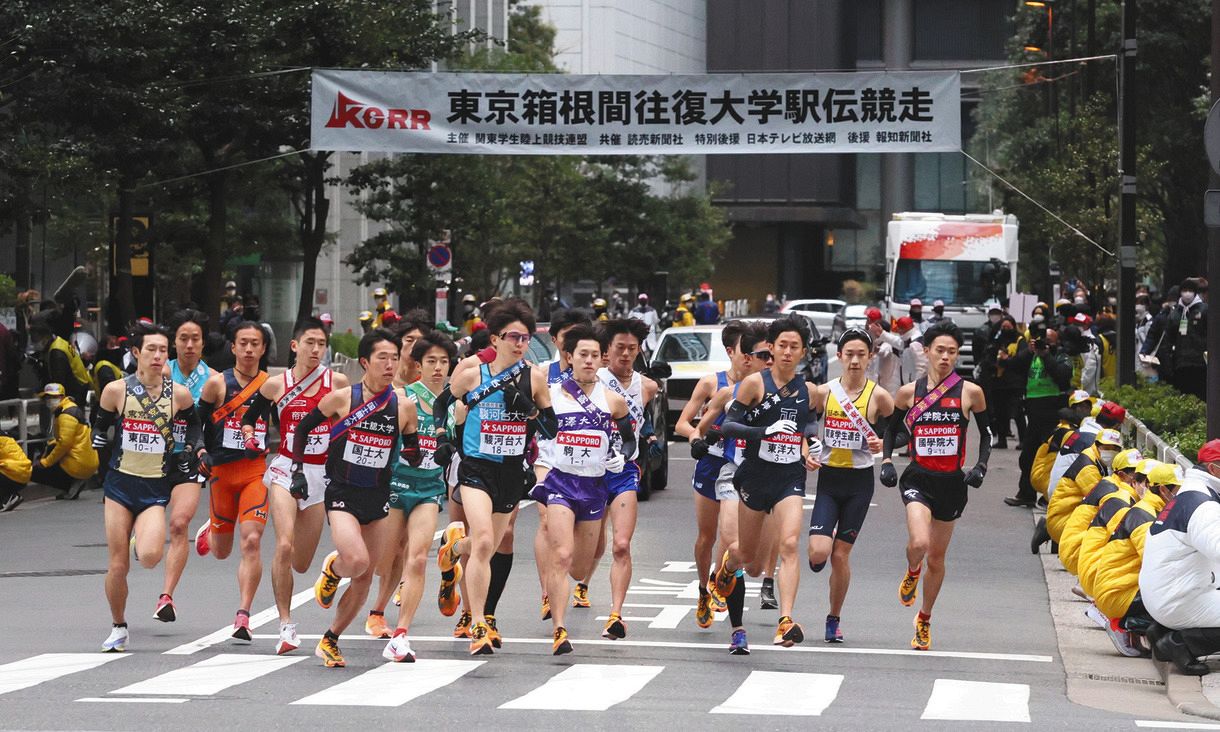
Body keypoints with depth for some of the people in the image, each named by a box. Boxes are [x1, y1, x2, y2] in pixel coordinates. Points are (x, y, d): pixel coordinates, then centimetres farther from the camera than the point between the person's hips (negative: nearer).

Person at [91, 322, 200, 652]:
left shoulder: (178, 394, 0)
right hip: (120, 484, 0)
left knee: (149, 557, -23)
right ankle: (119, 628, 22)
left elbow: (193, 422, 20)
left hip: (156, 488, 0)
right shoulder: (116, 390, -3)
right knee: (118, 565, -1)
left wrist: (189, 450, 10)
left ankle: (143, 539, 15)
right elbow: (100, 425, 14)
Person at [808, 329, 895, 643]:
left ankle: (834, 619, 20)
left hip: (859, 481, -1)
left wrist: (883, 445, -15)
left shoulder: (878, 396, -5)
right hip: (828, 478, 1)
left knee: (840, 555, 1)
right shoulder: (824, 392, -1)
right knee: (818, 552, -14)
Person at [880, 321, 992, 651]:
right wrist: (886, 461, -1)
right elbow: (891, 429, 13)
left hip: (952, 483, 1)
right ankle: (912, 573, 13)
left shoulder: (970, 392, -2)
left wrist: (981, 466, -3)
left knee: (936, 558, 11)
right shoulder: (909, 392, -1)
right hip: (918, 479, -1)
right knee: (919, 543, -26)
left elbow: (986, 432, 10)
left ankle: (924, 620, 34)